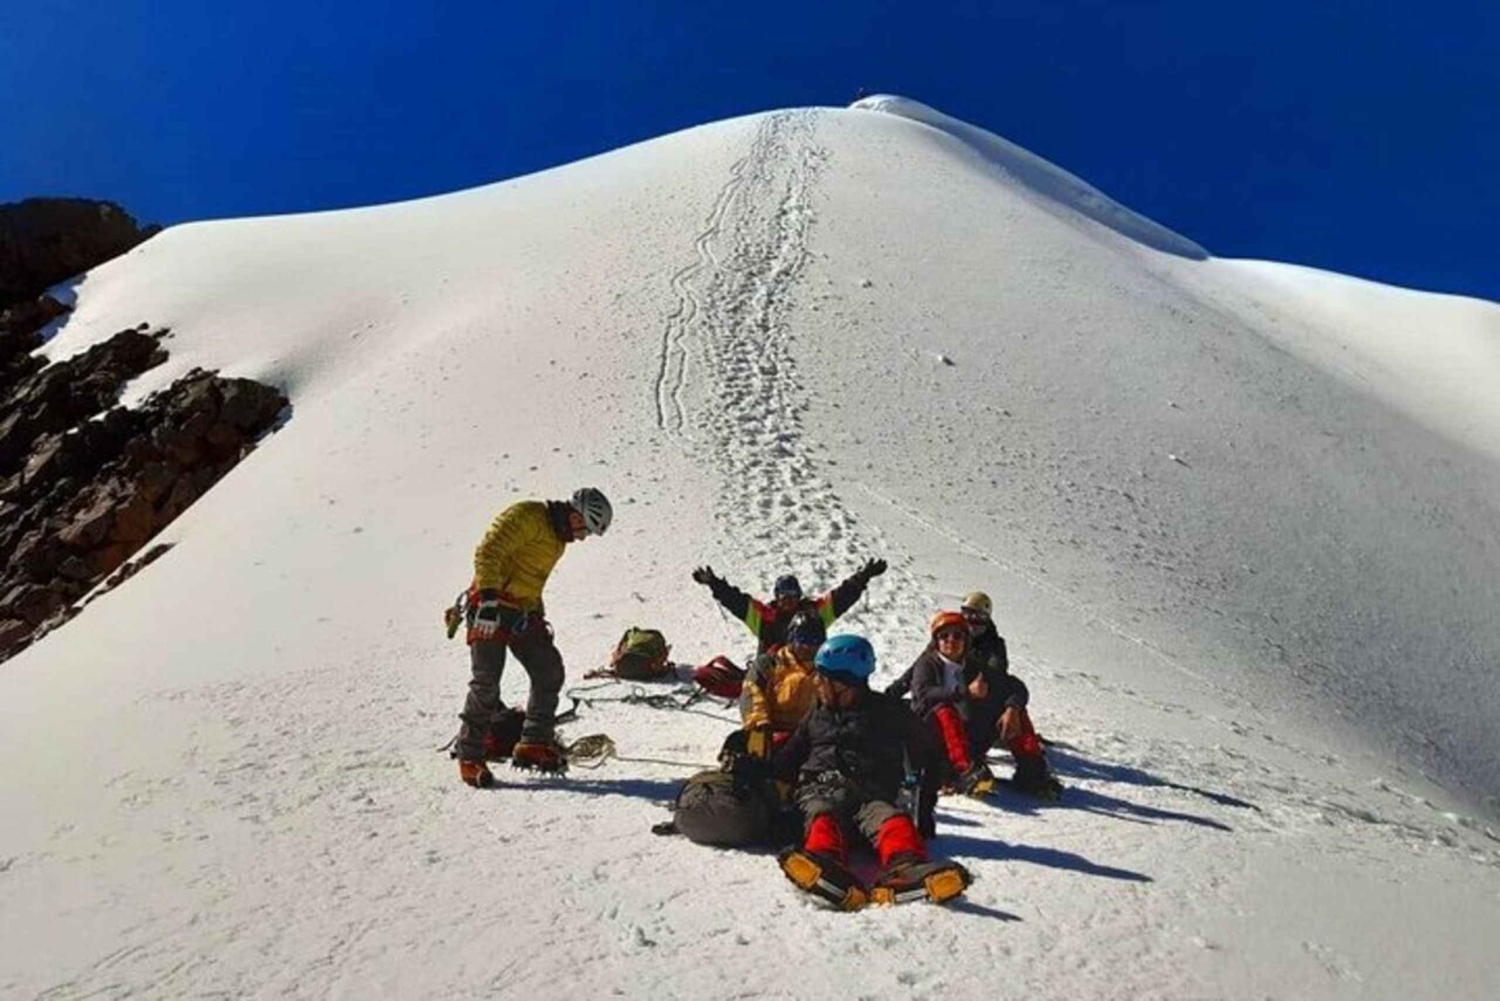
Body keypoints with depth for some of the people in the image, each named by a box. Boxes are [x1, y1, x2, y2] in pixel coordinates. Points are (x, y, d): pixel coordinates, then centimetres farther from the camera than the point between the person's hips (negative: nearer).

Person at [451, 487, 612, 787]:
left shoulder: (558, 538, 17)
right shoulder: (526, 516, -12)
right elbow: (487, 552, -23)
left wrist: (539, 616, 23)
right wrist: (489, 600, -32)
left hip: (524, 614, 9)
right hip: (492, 610, -9)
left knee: (550, 672, 3)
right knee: (487, 682, -9)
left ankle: (534, 744, 13)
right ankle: (469, 755, 4)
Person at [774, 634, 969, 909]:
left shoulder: (888, 711, 17)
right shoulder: (817, 713, 27)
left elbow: (923, 751, 24)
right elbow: (789, 758, 30)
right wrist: (761, 775, 19)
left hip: (871, 795, 0)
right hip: (821, 790, 0)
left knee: (894, 821, -34)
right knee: (824, 820, -35)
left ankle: (905, 868, -64)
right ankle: (824, 866, -67)